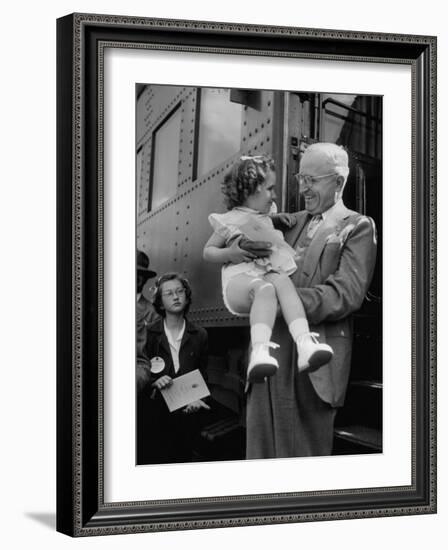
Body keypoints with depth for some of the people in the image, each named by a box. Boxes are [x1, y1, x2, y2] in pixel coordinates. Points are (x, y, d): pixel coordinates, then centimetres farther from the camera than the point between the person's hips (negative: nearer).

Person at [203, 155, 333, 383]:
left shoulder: (267, 220, 30)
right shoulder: (229, 220, 13)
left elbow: (280, 251, 40)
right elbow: (207, 251, 14)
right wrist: (229, 253, -5)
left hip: (271, 275, 4)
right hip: (239, 280, -4)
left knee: (282, 281, -34)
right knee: (264, 287, -40)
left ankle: (304, 344, -54)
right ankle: (259, 352, -60)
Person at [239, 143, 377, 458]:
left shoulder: (358, 228, 1)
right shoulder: (294, 222, 19)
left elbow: (348, 294, -12)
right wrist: (245, 243, -2)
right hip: (272, 347, 5)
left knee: (304, 447, 0)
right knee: (262, 444, 5)